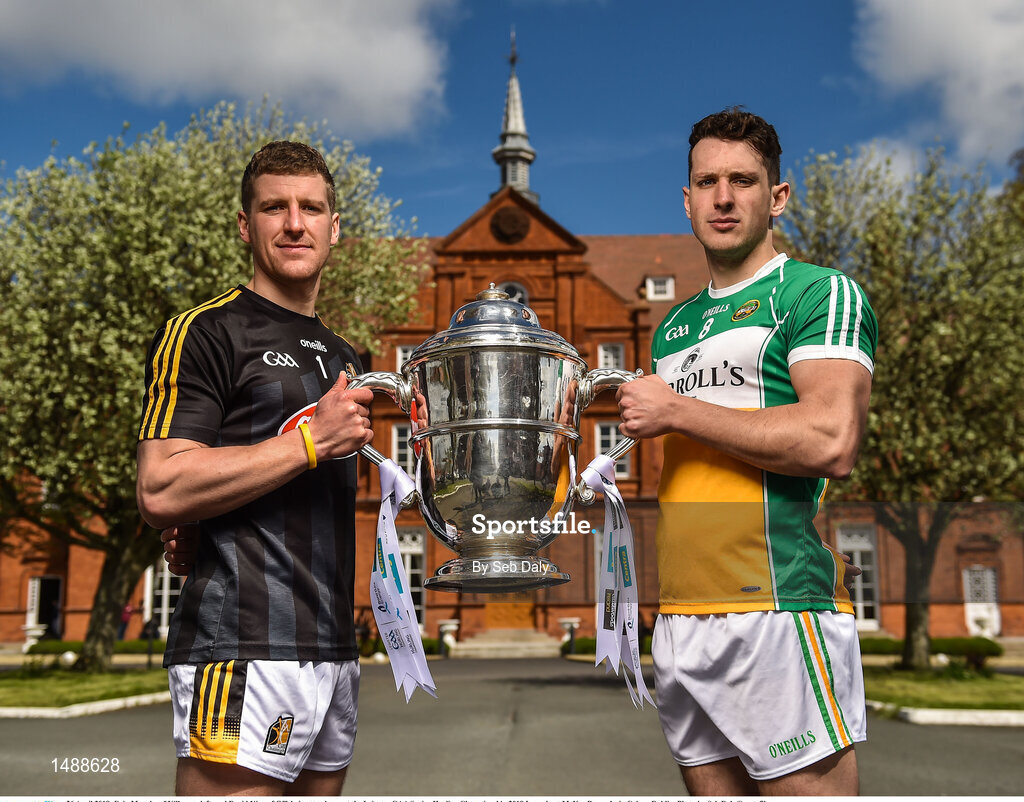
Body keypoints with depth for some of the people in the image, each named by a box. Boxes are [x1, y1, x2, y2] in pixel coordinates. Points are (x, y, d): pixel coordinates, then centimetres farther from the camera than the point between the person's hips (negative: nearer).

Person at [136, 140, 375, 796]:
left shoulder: (342, 356, 21)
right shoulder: (207, 332, -4)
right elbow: (161, 492, -16)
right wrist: (312, 440, -15)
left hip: (334, 646, 8)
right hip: (244, 646, -8)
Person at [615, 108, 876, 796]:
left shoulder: (819, 293, -2)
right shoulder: (675, 325, 20)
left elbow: (832, 443, -18)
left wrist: (675, 411, -11)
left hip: (779, 610, -7)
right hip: (678, 617, 7)